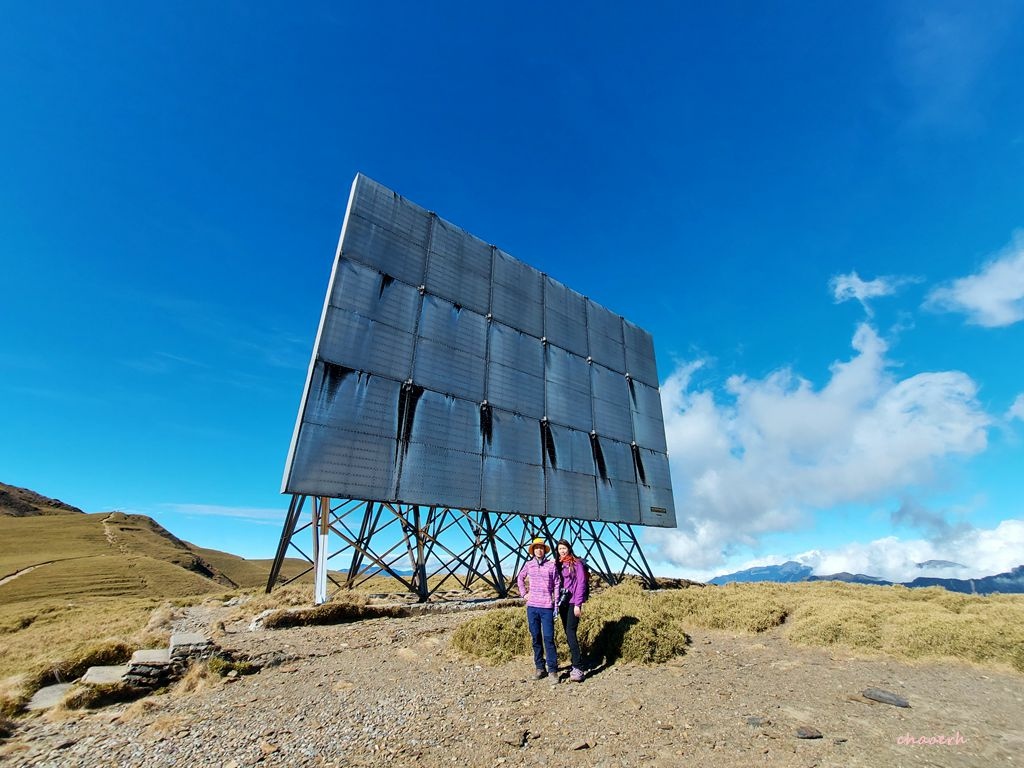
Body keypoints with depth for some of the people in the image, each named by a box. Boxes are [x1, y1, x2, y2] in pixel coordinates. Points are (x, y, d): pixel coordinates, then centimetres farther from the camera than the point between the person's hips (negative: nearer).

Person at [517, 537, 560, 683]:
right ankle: (539, 668, 22)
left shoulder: (551, 565, -3)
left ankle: (552, 671, 6)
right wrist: (524, 593, 11)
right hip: (532, 607, 3)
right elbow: (520, 578, 22)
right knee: (536, 638, 10)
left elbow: (556, 585, 0)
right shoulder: (529, 564, 5)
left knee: (548, 638, -4)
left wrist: (556, 605, -3)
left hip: (547, 607, -3)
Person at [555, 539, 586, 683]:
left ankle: (578, 668, -14)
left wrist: (578, 604, -14)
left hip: (573, 602, -6)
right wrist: (556, 602, 7)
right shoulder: (558, 564, 12)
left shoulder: (577, 563, -5)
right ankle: (576, 663, 20)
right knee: (568, 634, 10)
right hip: (562, 603, 6)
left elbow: (581, 583, -9)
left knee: (571, 633, -15)